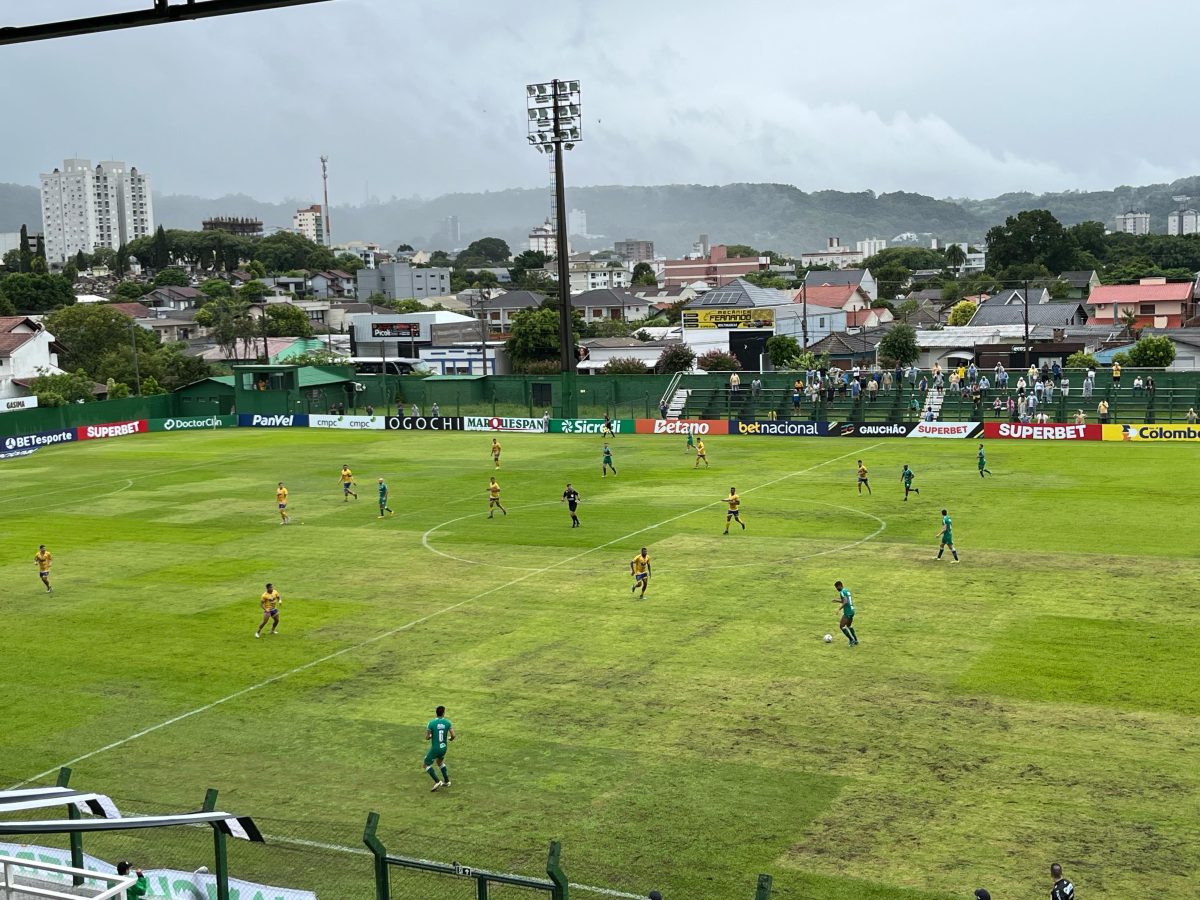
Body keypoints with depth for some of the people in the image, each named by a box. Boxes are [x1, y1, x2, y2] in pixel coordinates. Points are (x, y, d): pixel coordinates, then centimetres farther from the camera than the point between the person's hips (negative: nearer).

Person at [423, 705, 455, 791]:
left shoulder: (431, 723, -15)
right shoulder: (447, 722, -7)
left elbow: (427, 737, -11)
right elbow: (453, 735, -8)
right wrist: (450, 739, 16)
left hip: (435, 748, -5)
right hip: (444, 748, 5)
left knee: (426, 764, 12)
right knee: (439, 762, 31)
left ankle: (437, 781, 0)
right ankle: (446, 781, 30)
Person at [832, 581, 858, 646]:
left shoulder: (842, 592, -13)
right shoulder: (847, 590, 16)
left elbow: (845, 602, -25)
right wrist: (837, 601, 25)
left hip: (847, 612, -10)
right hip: (852, 610, 10)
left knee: (841, 626, -5)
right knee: (849, 625, 24)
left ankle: (851, 640, -7)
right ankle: (856, 640, 23)